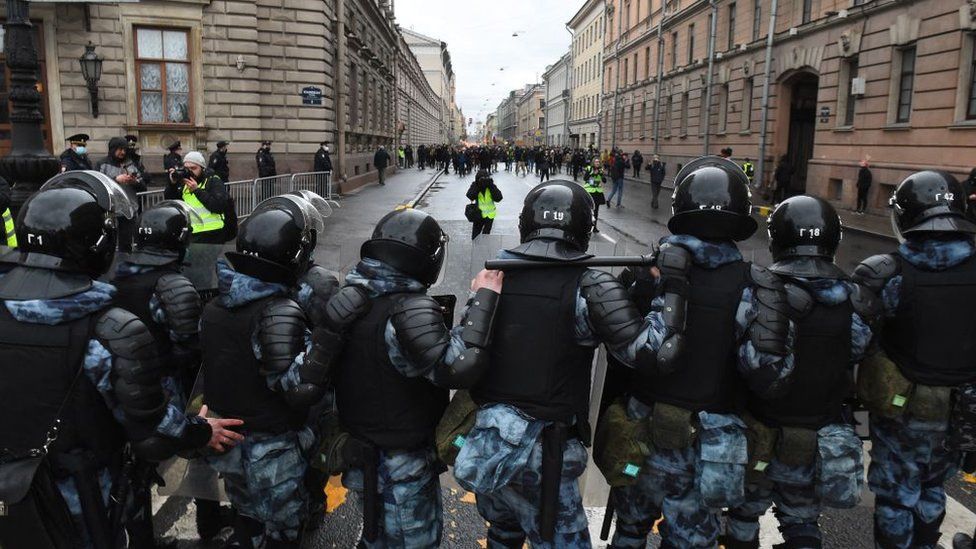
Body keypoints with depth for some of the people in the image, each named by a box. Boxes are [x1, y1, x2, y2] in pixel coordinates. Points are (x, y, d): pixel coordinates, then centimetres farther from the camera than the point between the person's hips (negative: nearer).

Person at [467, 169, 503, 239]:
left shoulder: (491, 186, -10)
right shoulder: (475, 186, -10)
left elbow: (498, 198, -22)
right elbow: (470, 196, -26)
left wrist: (491, 186, -26)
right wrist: (477, 186, -30)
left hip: (489, 215, 0)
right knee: (475, 237, 11)